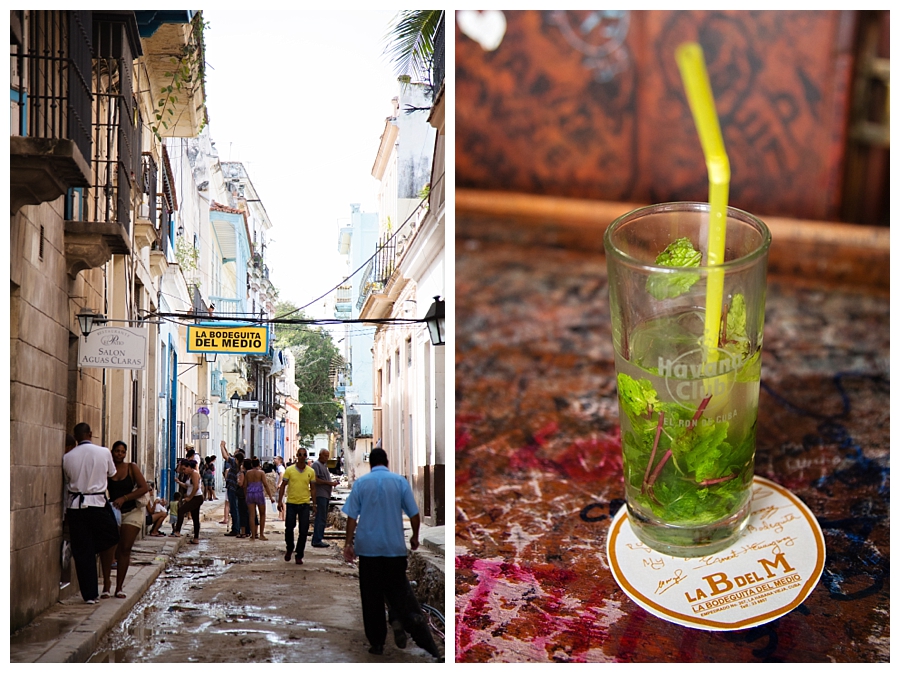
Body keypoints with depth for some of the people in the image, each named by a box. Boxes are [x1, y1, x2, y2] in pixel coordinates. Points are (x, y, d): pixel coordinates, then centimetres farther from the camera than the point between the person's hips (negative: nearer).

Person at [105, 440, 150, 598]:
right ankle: (106, 586, -2)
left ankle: (119, 587, 6)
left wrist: (124, 498, -15)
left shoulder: (132, 468, 0)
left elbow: (144, 488, -8)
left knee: (125, 549, -1)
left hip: (132, 511, 0)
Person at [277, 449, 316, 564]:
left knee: (303, 531, 0)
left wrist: (314, 502, 6)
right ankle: (289, 549, 26)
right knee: (289, 528, 0)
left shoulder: (311, 471, 4)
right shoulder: (289, 470, 0)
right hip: (291, 503, -1)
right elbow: (283, 486, 2)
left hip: (305, 504, 1)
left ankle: (299, 555, 11)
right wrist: (280, 501, -5)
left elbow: (312, 488, 11)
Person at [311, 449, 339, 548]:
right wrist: (329, 483, -17)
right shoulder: (316, 464, -7)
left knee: (323, 518, 11)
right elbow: (315, 480, -17)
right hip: (320, 494, -10)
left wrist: (332, 482, 8)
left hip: (326, 494, 10)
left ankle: (318, 539, 16)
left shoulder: (324, 465, 22)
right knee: (321, 518, -10)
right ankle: (317, 540, -9)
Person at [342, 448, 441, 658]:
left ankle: (377, 642, 8)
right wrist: (415, 537, 15)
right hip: (395, 547, 0)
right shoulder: (400, 481, -1)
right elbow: (414, 514, 0)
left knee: (372, 595, 7)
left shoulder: (360, 483, 0)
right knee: (398, 588, 11)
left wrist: (348, 543, 2)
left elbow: (352, 517, -4)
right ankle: (399, 620, -17)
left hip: (368, 547, 0)